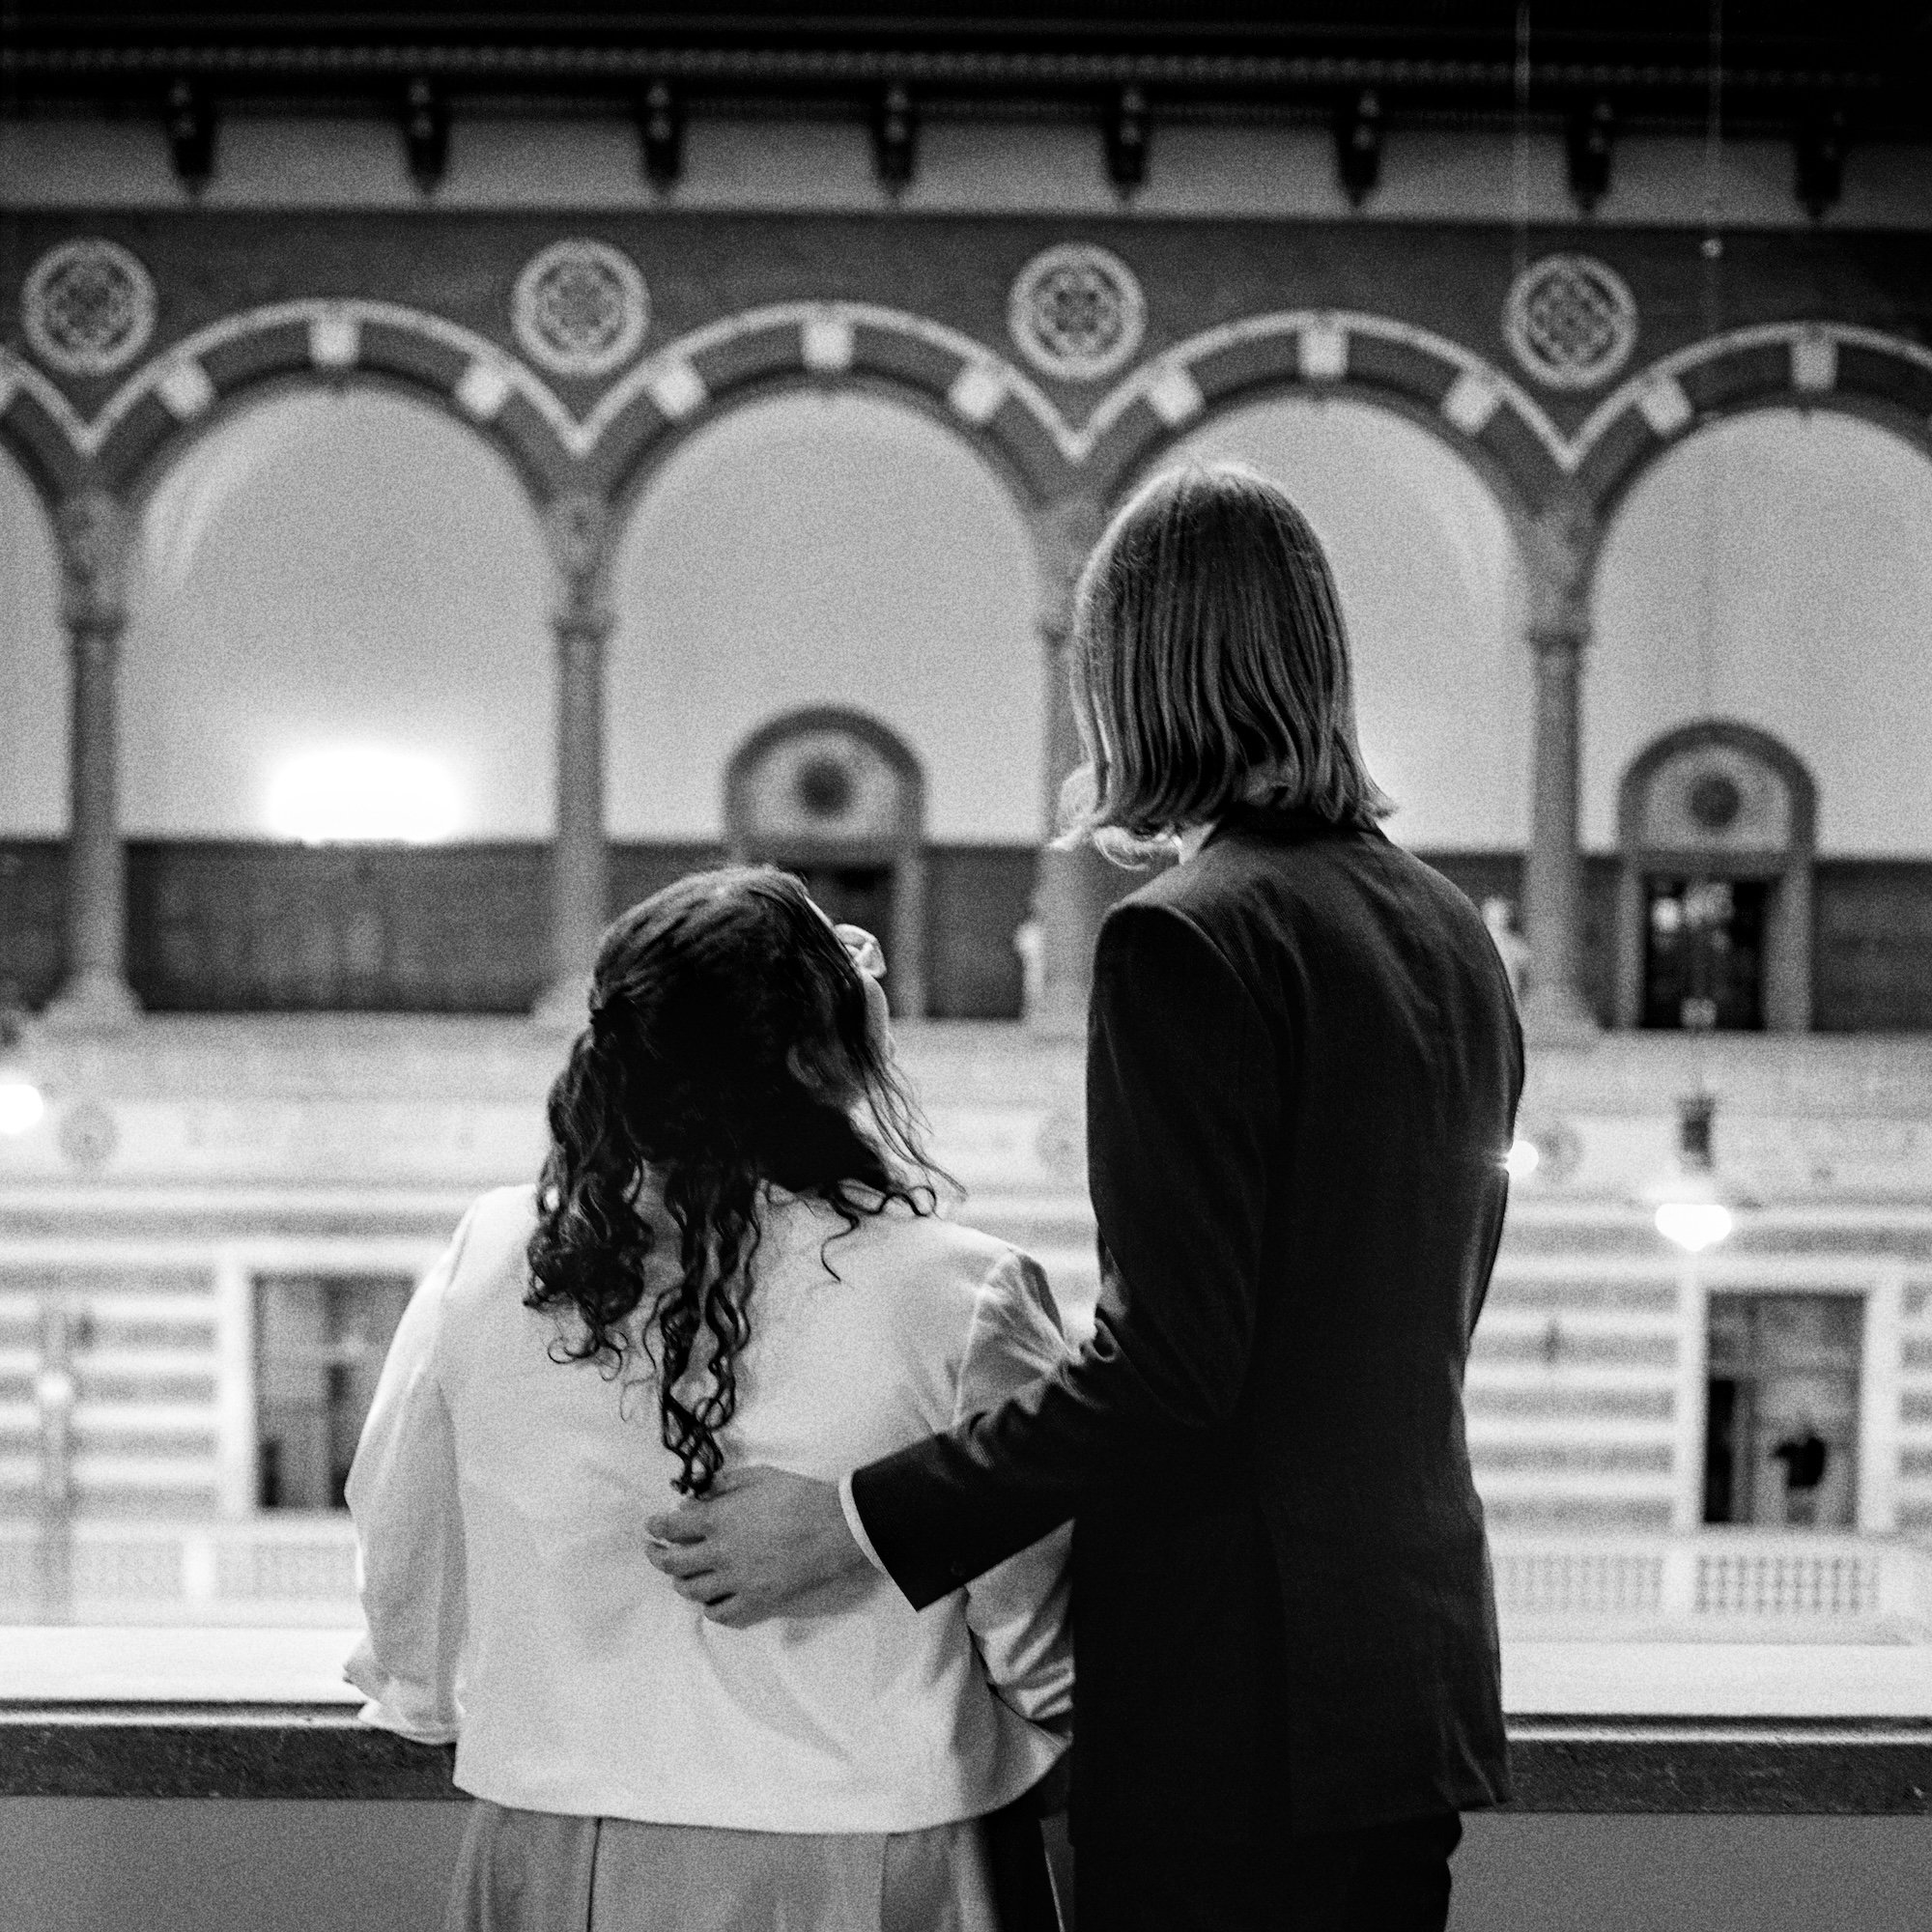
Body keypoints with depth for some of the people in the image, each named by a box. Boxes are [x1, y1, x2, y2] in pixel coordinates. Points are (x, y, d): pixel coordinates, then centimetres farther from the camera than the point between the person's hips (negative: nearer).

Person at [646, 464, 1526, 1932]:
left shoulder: (1189, 942, -15)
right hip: (1416, 1668, 8)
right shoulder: (1452, 933, 9)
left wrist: (850, 1524, -18)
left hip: (1235, 1700, -8)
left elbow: (1166, 1358, -21)